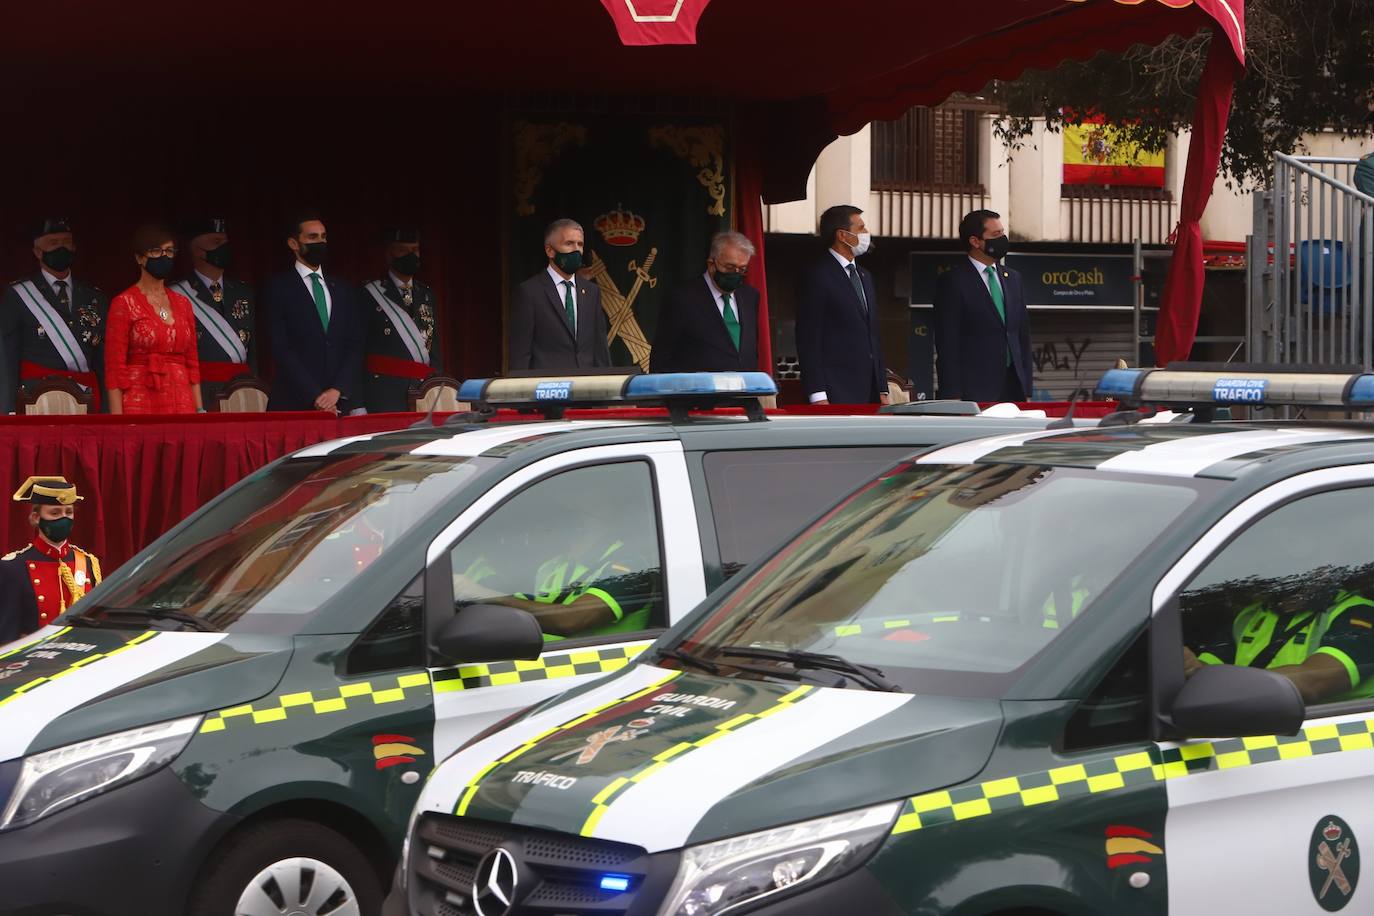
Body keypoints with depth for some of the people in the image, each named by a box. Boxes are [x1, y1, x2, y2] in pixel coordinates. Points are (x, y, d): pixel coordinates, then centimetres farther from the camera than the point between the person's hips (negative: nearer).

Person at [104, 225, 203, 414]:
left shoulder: (183, 304, 14)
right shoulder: (124, 304, -1)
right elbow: (114, 368, -5)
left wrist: (199, 411, 8)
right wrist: (117, 423, -12)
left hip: (181, 405, 4)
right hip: (140, 405, -4)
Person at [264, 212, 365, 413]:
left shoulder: (344, 291, 16)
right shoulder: (278, 289, 3)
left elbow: (355, 345, 9)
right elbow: (281, 349, -5)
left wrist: (337, 391, -7)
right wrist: (315, 396, -13)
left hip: (343, 403, 3)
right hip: (295, 404, -3)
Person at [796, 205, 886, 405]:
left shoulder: (864, 276, 21)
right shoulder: (818, 277, -5)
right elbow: (809, 340, -10)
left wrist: (882, 389, 17)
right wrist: (818, 396, -16)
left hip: (870, 392, 7)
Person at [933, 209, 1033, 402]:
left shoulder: (1013, 278, 17)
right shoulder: (952, 281, -3)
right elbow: (947, 345, -6)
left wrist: (1026, 390, 13)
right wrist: (953, 397, -13)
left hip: (1013, 388, 5)